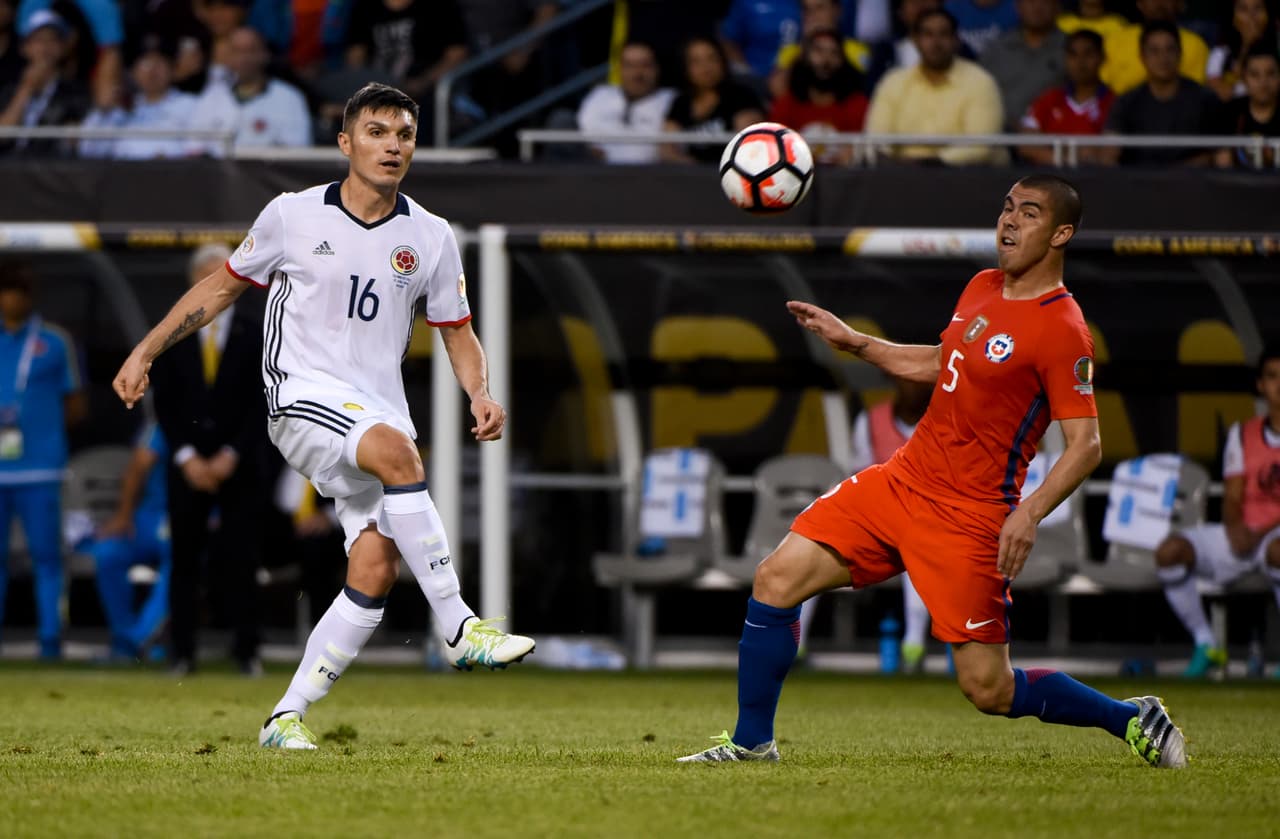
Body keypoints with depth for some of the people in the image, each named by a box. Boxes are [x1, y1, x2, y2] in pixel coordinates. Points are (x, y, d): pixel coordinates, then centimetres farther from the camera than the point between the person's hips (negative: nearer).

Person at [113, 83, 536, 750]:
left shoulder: (430, 238, 7)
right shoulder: (292, 217, 1)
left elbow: (457, 333, 16)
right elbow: (222, 286, 12)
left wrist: (480, 394, -4)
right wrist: (144, 353, 9)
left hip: (381, 413, 4)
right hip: (303, 399, -4)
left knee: (376, 570, -11)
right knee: (397, 450, -34)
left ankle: (287, 716, 0)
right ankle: (461, 630, -35)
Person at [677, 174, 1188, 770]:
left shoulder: (1061, 329, -16)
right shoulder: (982, 289, 9)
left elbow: (1085, 444, -18)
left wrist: (1030, 513, -31)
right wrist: (852, 342, 21)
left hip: (969, 517, -8)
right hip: (902, 479, 8)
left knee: (989, 690, -6)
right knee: (776, 580, -2)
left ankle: (1134, 721, 15)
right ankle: (752, 743, 10)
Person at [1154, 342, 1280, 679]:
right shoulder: (1242, 434, 12)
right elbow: (1232, 499, 7)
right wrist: (1235, 530, -16)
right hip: (1243, 535, 5)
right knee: (1169, 550, -21)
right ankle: (1205, 646, -10)